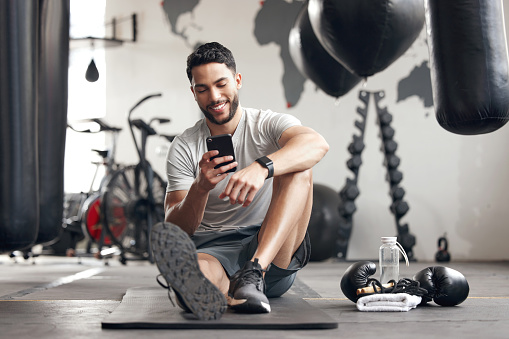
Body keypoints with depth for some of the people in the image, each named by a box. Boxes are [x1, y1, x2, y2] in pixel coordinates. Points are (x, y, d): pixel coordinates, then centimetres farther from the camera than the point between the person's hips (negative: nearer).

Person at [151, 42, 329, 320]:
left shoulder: (268, 125, 2)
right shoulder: (183, 148, 7)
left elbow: (317, 144, -23)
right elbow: (175, 229, -1)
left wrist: (261, 167, -42)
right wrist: (200, 188, -22)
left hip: (275, 253, 0)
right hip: (212, 250, 0)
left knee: (298, 169, -24)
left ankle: (254, 272, -40)